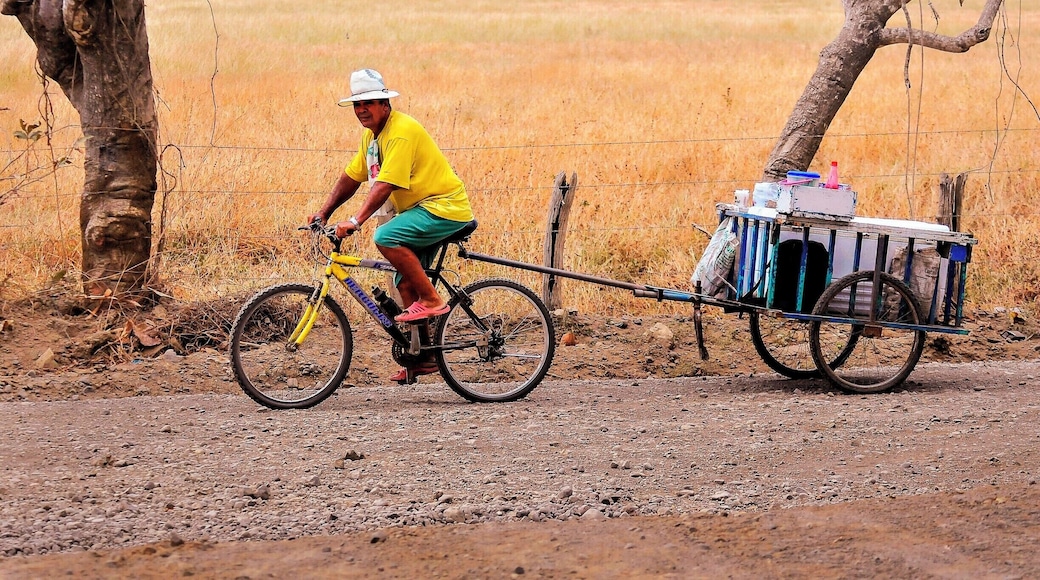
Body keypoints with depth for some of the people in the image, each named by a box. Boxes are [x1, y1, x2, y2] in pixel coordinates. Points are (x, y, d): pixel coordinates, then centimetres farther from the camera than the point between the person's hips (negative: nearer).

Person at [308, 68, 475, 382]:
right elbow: (351, 177, 16)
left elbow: (385, 185, -28)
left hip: (444, 207, -10)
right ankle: (422, 356, 13)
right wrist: (324, 212, 7)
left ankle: (431, 299, -17)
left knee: (386, 237, -29)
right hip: (420, 210, 10)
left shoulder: (401, 131, -20)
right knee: (405, 283, 6)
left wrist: (355, 220, -34)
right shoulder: (372, 135, 10)